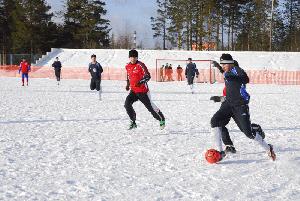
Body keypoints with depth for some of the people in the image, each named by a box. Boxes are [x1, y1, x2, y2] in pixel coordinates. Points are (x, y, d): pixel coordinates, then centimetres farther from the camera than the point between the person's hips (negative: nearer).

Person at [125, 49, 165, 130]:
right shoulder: (127, 66, 6)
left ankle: (161, 119, 24)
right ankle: (133, 122, 2)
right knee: (127, 104, -12)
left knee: (150, 106, 3)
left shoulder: (140, 65, -15)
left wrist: (141, 81, -36)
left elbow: (148, 76, -21)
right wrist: (128, 84, 19)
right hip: (133, 91, 6)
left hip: (143, 91, -5)